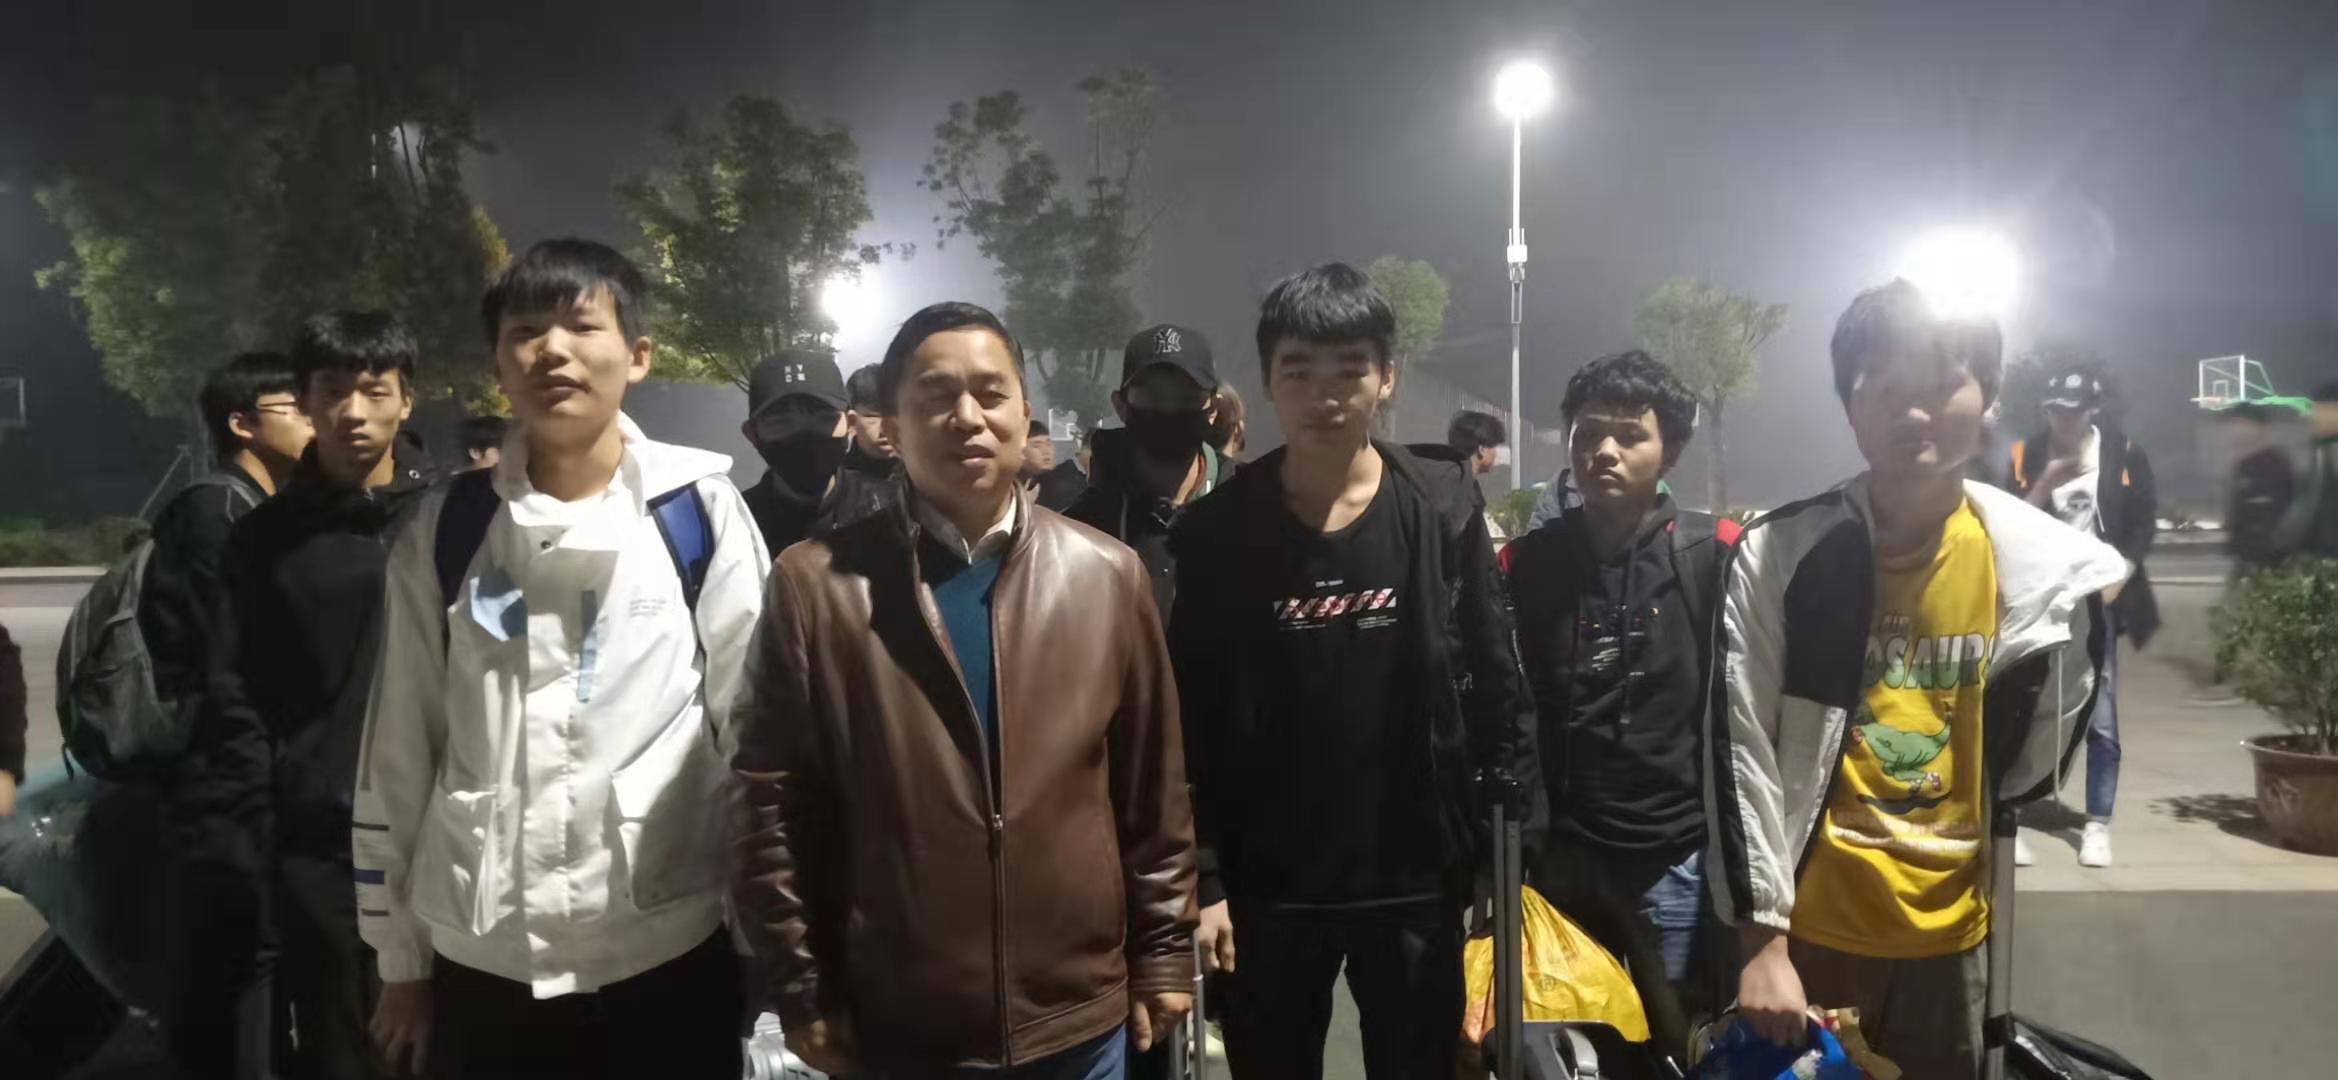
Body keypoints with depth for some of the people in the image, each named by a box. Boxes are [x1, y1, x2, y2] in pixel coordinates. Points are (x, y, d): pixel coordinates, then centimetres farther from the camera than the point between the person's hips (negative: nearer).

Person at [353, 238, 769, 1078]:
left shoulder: (701, 512, -1)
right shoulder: (443, 529, 4)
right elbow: (397, 745, 7)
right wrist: (400, 958, 9)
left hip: (670, 951, -1)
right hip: (480, 960, 2)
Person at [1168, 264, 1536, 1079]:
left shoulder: (1447, 510, -3)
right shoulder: (1216, 533, -5)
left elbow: (1497, 685, 1)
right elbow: (1188, 722, -4)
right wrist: (1202, 880, -8)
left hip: (1416, 878, 1)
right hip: (1266, 886, 0)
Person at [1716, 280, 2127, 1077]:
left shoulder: (2041, 562, -5)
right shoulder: (1779, 553, -10)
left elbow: (2030, 751, 8)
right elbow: (1740, 752, -10)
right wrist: (1761, 936, -12)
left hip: (1950, 928, 2)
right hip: (1806, 924, -2)